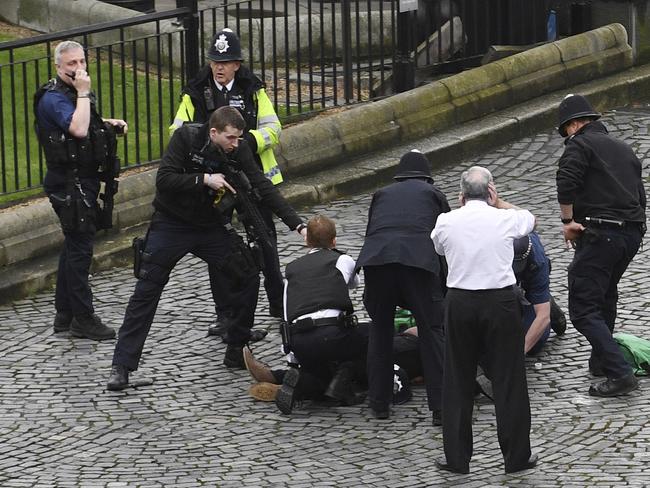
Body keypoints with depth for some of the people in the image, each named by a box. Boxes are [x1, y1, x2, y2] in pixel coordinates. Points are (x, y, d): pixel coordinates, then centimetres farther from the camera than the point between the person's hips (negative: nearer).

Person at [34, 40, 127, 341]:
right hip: (70, 183, -10)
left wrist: (109, 123, 13)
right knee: (79, 248, -7)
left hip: (84, 179, 10)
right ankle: (83, 319, -3)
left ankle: (64, 315, 22)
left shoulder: (72, 93, 12)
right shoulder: (53, 98, -18)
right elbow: (78, 129, -33)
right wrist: (83, 93, -25)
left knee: (74, 245, 15)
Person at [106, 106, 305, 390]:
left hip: (211, 226, 4)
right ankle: (122, 366, -5)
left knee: (248, 277, 0)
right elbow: (164, 180, -25)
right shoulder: (186, 138, -19)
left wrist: (297, 225, -16)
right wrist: (204, 179, -31)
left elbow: (263, 188, -9)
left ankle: (236, 351, 13)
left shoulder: (238, 151, -8)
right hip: (171, 225, -4)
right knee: (146, 291, -8)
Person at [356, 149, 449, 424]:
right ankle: (441, 407, -1)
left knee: (380, 330, 18)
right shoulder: (433, 194, 28)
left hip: (375, 258, 2)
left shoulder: (382, 194, 33)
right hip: (419, 258, -2)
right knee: (432, 331, 4)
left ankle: (379, 403, 21)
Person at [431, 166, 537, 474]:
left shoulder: (445, 222, 0)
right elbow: (530, 220, 21)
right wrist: (497, 202, 24)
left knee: (457, 382, 10)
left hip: (459, 301, 1)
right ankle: (516, 457, 12)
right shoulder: (506, 219, -3)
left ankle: (456, 458, 14)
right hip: (500, 301, -1)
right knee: (508, 380, 7)